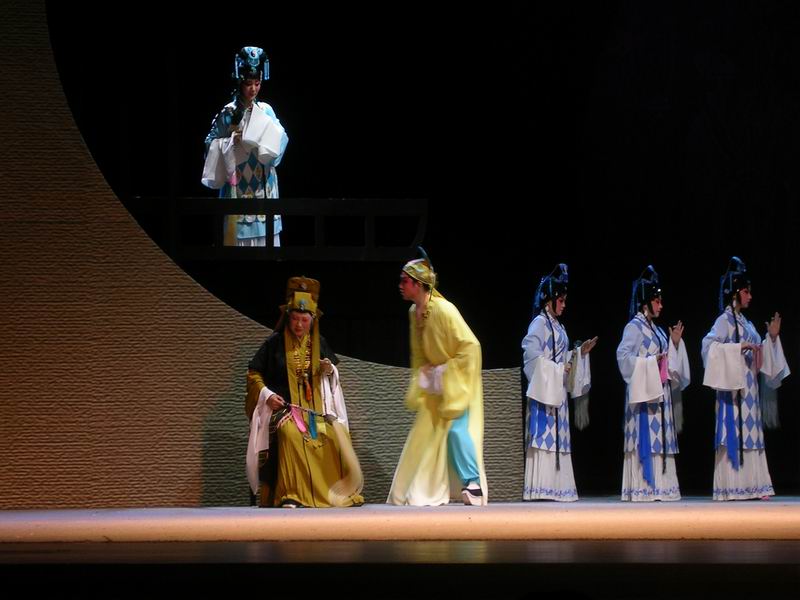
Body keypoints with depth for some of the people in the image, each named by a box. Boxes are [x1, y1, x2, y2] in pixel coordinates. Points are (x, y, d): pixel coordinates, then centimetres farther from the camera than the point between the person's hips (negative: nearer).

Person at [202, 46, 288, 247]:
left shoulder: (266, 111, 7)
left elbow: (280, 140, -4)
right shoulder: (228, 113, -2)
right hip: (238, 187, -3)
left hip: (263, 186, 3)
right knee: (239, 234, -5)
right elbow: (211, 144, -1)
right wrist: (232, 141, -16)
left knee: (265, 235, 3)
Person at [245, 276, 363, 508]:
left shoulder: (319, 343, 10)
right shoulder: (275, 343, -1)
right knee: (291, 433, -36)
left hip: (316, 408, 4)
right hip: (284, 405, -4)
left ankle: (340, 491, -8)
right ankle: (289, 495, -33)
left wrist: (329, 370, -1)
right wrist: (266, 394, -12)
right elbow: (253, 374, 5)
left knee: (337, 434, -23)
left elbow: (331, 376, 23)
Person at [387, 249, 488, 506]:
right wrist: (422, 377, 4)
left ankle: (473, 484, -12)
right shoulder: (414, 312, 1)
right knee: (426, 432, 6)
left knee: (456, 427, -18)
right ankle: (427, 492, 13)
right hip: (436, 385, 8)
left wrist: (446, 372, -20)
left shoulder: (443, 310, -24)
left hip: (458, 381, -8)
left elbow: (470, 346, -23)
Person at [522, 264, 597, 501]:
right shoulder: (540, 323, -7)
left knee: (557, 436, 6)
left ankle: (556, 485, 5)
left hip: (558, 390, 9)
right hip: (544, 389, -9)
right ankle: (540, 488, -15)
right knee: (544, 435, -12)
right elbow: (532, 356, -17)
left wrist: (581, 353, 9)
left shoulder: (558, 326, 19)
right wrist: (558, 370, -15)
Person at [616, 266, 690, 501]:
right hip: (643, 392, -9)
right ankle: (642, 487, -11)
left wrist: (675, 343, 7)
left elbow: (669, 362, 20)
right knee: (645, 437, -11)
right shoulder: (634, 327, -6)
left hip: (660, 391, 9)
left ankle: (659, 486, 6)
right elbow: (623, 356, -18)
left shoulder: (656, 330, 18)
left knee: (660, 437, 6)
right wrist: (651, 362, -18)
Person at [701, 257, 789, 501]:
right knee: (734, 435, -10)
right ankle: (731, 487, -10)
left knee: (750, 434, 6)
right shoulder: (725, 320, -6)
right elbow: (709, 345, -19)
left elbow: (758, 351, 22)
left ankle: (752, 485, 7)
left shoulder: (745, 323, 18)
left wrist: (772, 337, 8)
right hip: (733, 386, -8)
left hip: (750, 387, 8)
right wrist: (740, 347, -22)